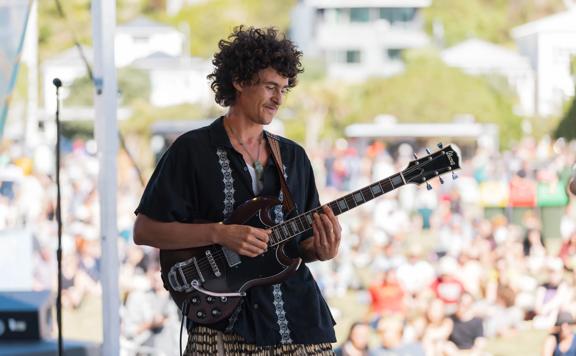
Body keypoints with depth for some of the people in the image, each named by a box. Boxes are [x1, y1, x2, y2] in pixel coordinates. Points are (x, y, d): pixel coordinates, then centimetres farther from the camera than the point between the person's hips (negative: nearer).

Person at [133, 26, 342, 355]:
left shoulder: (294, 157, 14)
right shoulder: (193, 151, -1)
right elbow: (144, 230, -5)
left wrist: (322, 250, -6)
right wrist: (219, 234, -15)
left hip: (299, 318, 4)